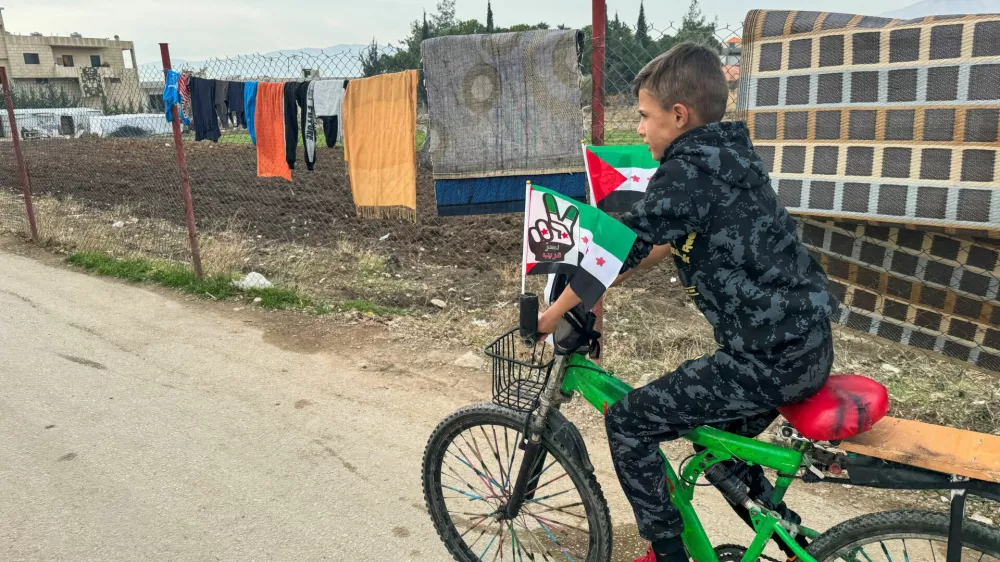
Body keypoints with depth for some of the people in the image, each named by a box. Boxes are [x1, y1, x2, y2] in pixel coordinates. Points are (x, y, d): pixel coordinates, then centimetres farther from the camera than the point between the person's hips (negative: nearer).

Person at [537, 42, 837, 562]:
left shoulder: (687, 170, -17)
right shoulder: (727, 156, 13)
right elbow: (663, 242, 19)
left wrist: (554, 313, -2)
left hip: (769, 359, -10)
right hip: (811, 344, 10)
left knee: (627, 422, 0)